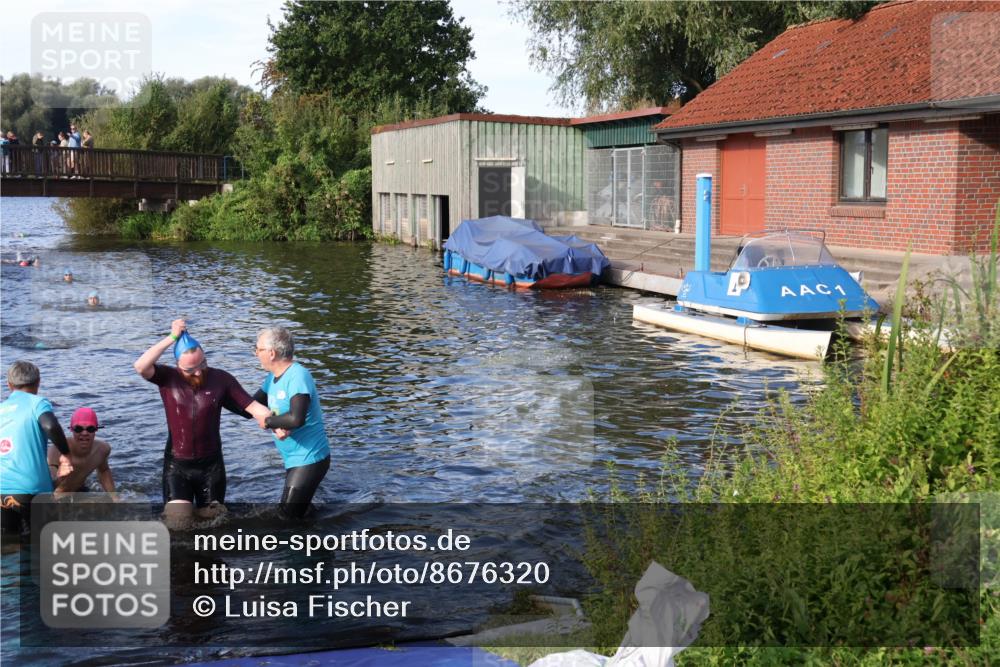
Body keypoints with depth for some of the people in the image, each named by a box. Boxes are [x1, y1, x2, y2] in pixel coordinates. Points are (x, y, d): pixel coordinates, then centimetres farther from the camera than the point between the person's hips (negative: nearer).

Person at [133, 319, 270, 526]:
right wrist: (171, 338, -26)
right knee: (178, 523, -7)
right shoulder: (167, 378, -9)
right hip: (177, 465, -1)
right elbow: (140, 367, -27)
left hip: (211, 464, 1)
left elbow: (252, 406, -10)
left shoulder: (221, 379, -8)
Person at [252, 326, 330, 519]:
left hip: (309, 459, -9)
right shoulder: (273, 378, 6)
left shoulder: (297, 377, -22)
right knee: (295, 513, 21)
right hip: (294, 459, 9)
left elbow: (296, 419, -37)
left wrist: (268, 421, -19)